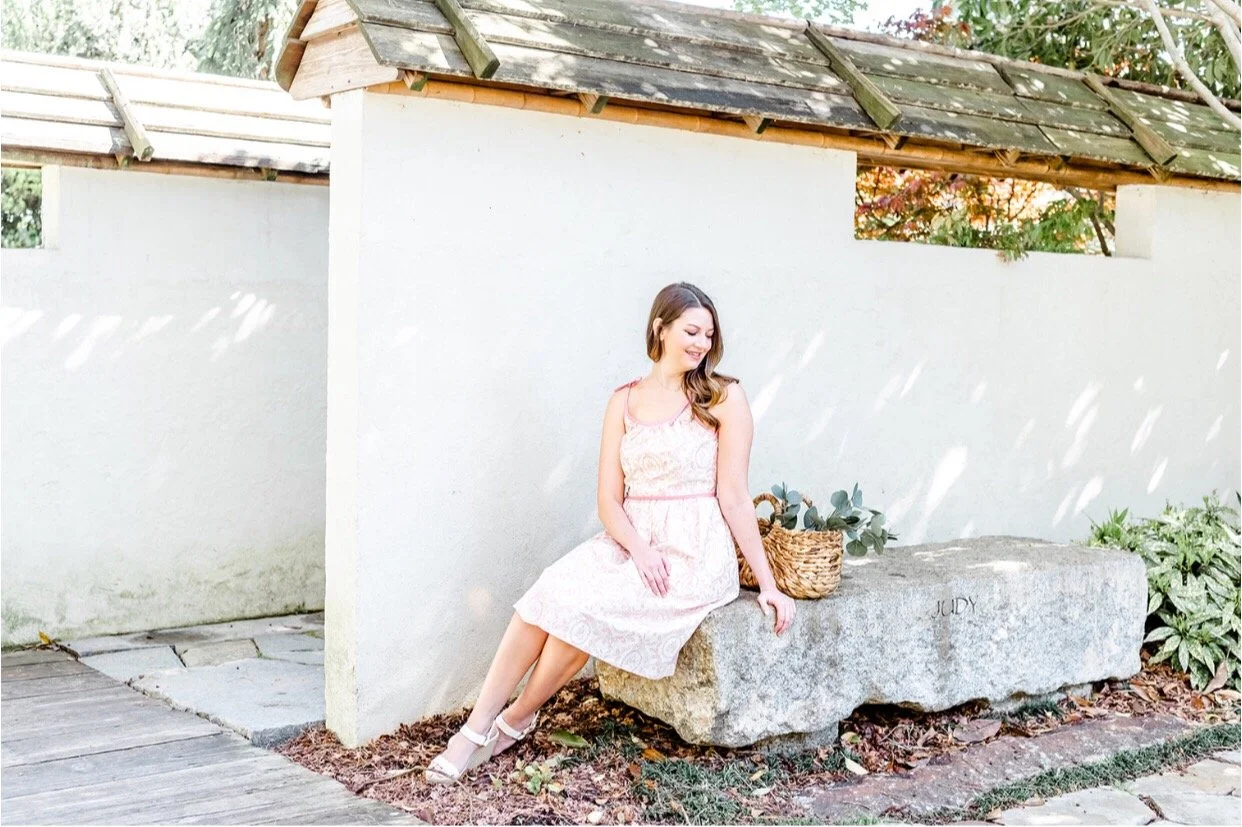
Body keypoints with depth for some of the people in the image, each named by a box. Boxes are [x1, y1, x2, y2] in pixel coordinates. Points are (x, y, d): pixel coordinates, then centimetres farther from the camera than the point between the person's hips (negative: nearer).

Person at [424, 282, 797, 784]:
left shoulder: (723, 398, -2)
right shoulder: (625, 402, 9)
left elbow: (733, 497, -3)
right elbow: (609, 499, 5)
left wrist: (767, 583, -6)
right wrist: (639, 549, -13)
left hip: (694, 554, -4)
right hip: (630, 542, 4)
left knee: (583, 606, -24)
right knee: (551, 593, -23)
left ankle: (517, 719, -1)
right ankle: (476, 729, -17)